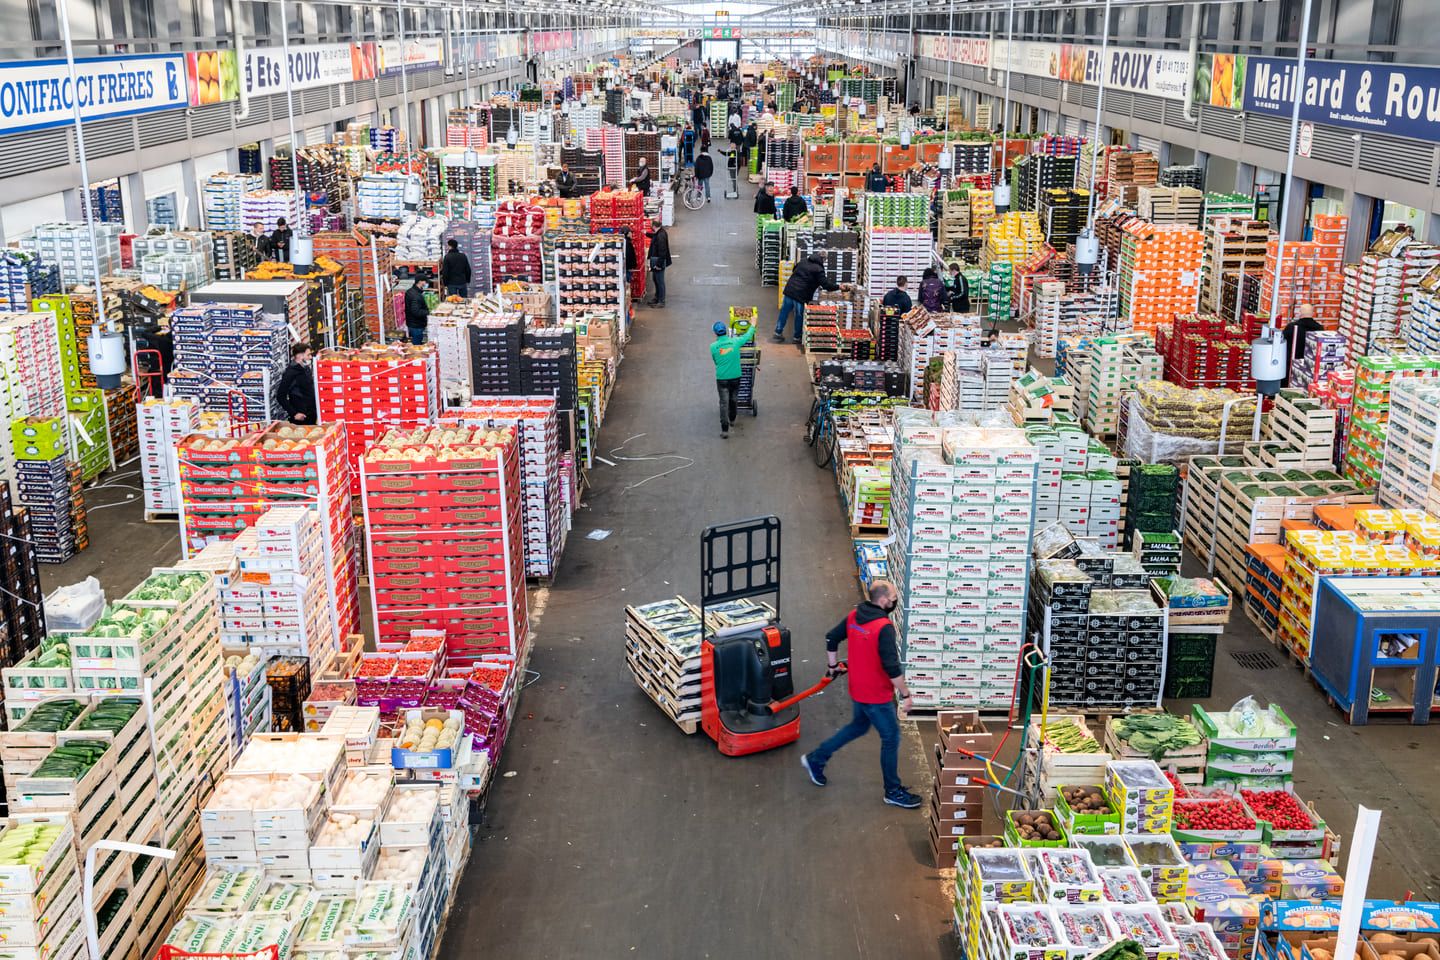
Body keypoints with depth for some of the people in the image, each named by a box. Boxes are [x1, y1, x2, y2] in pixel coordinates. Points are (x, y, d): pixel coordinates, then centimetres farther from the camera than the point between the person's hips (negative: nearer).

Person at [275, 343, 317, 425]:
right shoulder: (290, 373, -12)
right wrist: (293, 414, -17)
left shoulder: (307, 369, 10)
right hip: (300, 418, -7)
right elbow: (280, 396, -15)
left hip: (312, 417, 7)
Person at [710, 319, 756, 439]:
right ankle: (732, 419, 44)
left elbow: (715, 361, 5)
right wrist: (752, 325, 28)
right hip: (735, 377, 2)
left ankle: (725, 429, -5)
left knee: (724, 403, 1)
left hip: (721, 378, -2)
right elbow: (748, 336, 9)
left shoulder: (713, 347, -11)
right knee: (733, 399, 23)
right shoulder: (735, 341, -9)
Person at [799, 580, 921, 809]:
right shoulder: (884, 627, -26)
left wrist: (833, 665, 25)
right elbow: (892, 667, -28)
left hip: (858, 691, 8)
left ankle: (815, 759, 33)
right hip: (877, 696, -8)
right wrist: (905, 694, -18)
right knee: (891, 738, 8)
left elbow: (831, 638, 11)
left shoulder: (854, 616, -2)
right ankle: (893, 791, 21)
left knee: (858, 726, 29)